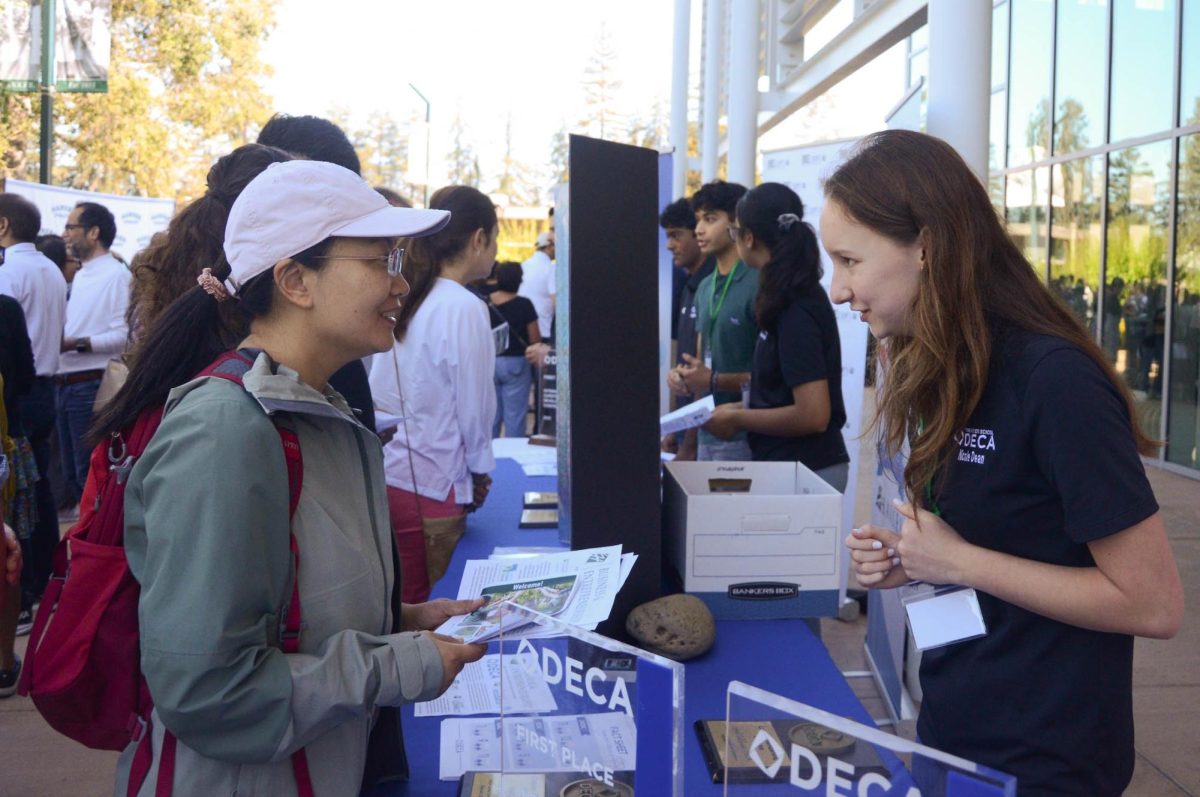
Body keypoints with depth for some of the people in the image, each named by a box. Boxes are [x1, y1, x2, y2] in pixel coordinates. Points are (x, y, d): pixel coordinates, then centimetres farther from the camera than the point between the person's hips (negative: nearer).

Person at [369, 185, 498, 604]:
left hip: (387, 474, 7)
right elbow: (474, 405, -10)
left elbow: (379, 392, 10)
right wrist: (481, 470, 6)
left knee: (403, 603, 15)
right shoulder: (465, 308, -15)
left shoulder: (407, 300, 5)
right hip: (433, 485, -7)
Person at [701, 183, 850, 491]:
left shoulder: (796, 311, -19)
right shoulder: (793, 298, 9)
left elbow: (813, 414, -23)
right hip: (787, 463, 9)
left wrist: (737, 419, -13)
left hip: (804, 471, -9)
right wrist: (742, 408, 9)